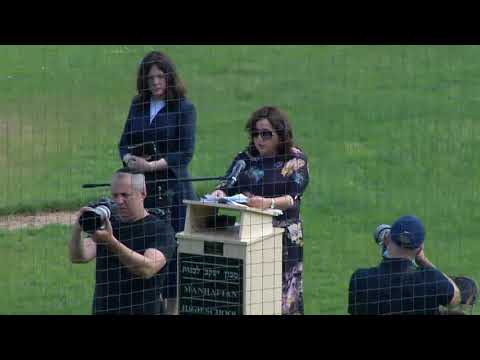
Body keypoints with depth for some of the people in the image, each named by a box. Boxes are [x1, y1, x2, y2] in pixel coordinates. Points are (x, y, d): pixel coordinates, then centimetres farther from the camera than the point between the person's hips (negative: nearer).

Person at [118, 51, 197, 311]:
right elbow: (125, 142, 14)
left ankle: (174, 305, 2)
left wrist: (152, 165, -18)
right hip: (142, 189, 4)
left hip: (173, 190, -4)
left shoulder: (184, 108, -3)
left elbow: (185, 153, -9)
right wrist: (130, 160, -8)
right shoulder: (138, 106, 13)